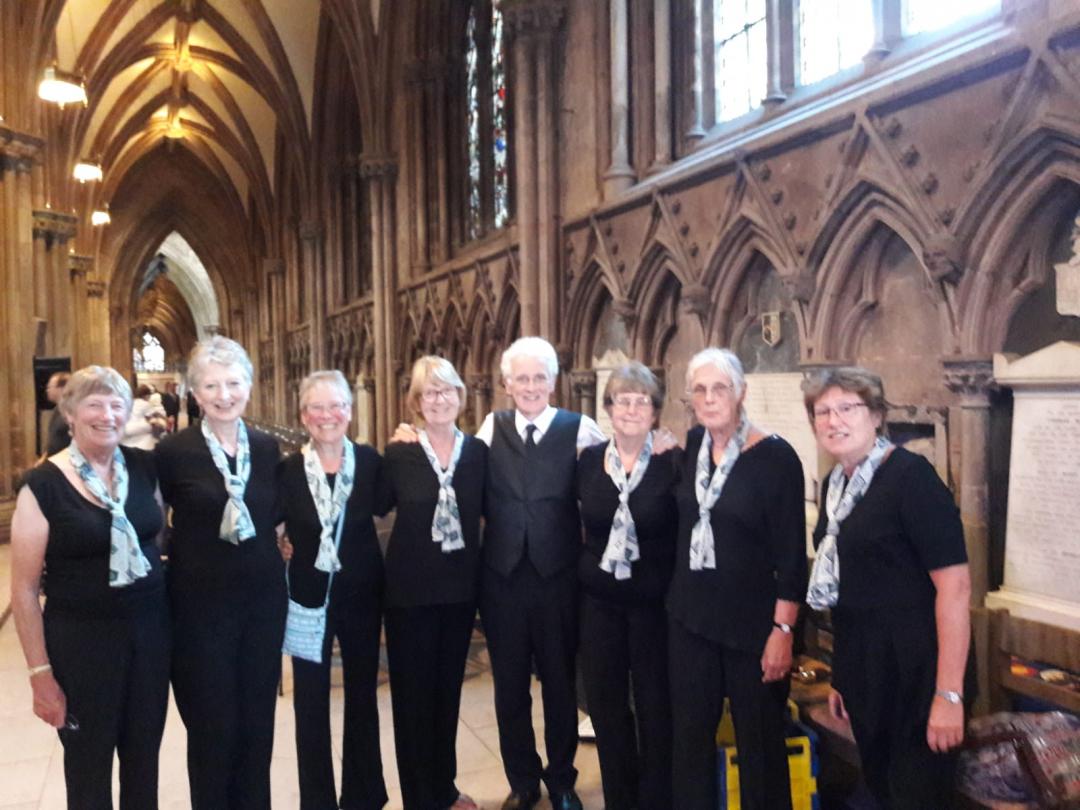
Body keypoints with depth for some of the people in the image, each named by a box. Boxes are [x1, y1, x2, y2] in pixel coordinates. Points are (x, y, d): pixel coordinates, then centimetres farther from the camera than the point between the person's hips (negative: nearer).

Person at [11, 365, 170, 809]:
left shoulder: (143, 467, -1)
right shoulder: (43, 485, -12)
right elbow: (24, 589, -9)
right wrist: (41, 673, -9)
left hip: (150, 630, 3)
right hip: (80, 640, -3)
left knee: (144, 758, 16)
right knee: (88, 767, 14)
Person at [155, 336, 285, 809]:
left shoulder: (267, 448, 2)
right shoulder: (174, 450, -9)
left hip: (263, 600, 3)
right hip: (201, 605, -3)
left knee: (257, 723, 13)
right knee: (212, 727, 8)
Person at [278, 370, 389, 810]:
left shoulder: (369, 460, -6)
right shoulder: (287, 468, -7)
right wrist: (279, 547, -12)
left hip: (361, 593, 1)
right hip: (310, 595, 0)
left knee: (363, 695, 14)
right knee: (310, 703, 9)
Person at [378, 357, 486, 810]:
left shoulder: (478, 451, -1)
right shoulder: (398, 454, -7)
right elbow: (379, 506, 1)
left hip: (460, 587, 3)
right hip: (411, 588, -3)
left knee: (448, 688, 17)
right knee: (412, 692, 7)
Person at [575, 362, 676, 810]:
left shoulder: (672, 462, -10)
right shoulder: (588, 460, 0)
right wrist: (583, 569, 7)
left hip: (653, 599, -3)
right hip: (598, 597, 3)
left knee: (655, 703, 8)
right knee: (605, 701, 13)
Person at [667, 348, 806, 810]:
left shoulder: (775, 456, -14)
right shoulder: (690, 446, 1)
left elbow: (791, 553, -14)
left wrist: (783, 629, -16)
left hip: (752, 623, -5)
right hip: (690, 616, 5)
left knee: (759, 743, 10)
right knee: (689, 733, 15)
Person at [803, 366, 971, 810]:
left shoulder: (909, 475, -16)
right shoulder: (834, 484, 7)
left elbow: (955, 584, -22)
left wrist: (949, 693, -24)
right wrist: (840, 674, 17)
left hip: (913, 667, -7)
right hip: (862, 665, 8)